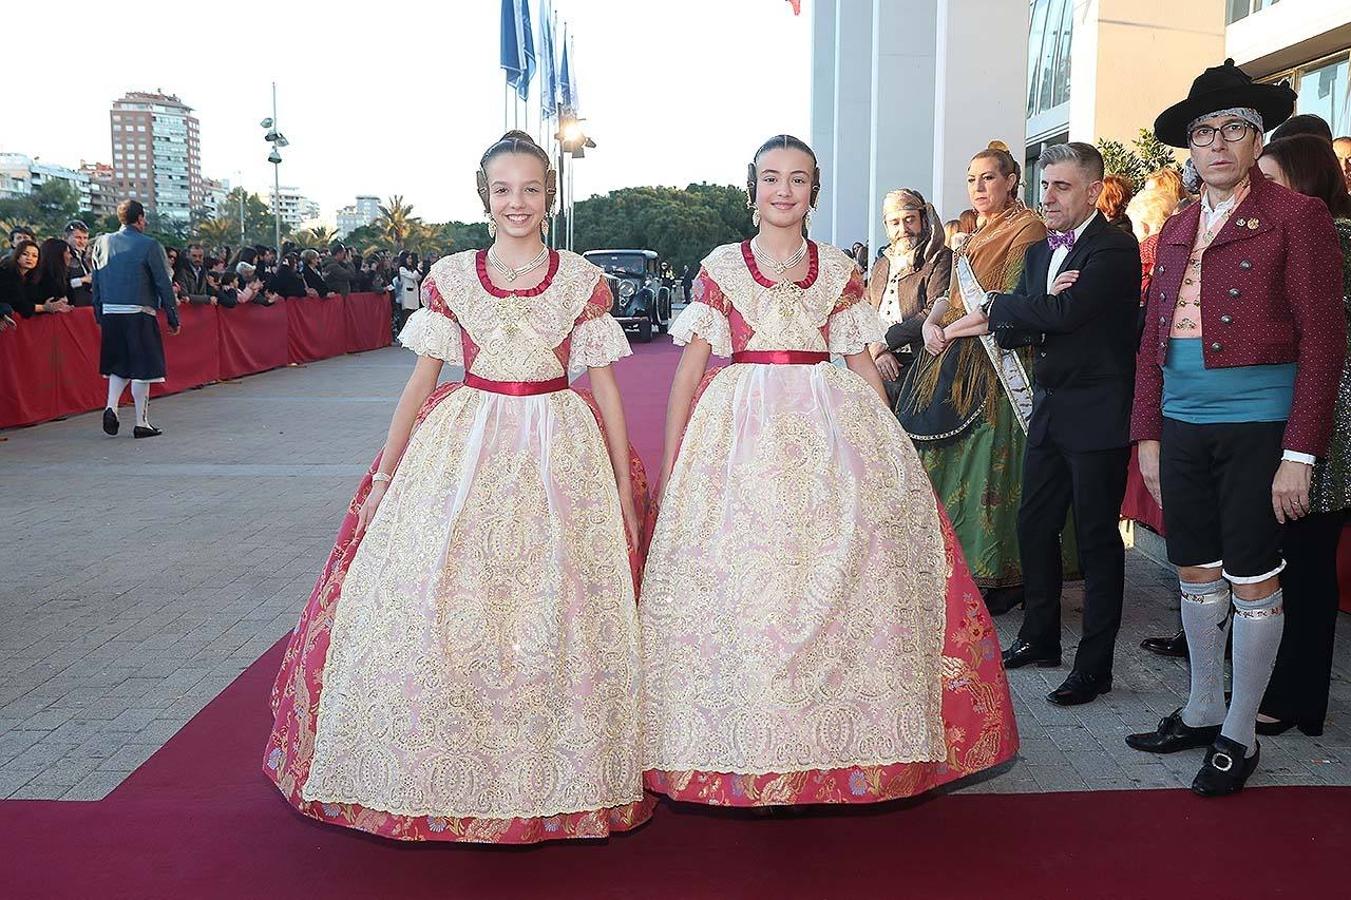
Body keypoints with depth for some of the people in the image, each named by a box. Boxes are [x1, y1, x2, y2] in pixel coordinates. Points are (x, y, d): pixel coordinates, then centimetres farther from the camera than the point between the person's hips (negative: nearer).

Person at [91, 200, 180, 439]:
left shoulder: (102, 243, 8)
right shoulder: (149, 245, -6)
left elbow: (95, 282, 11)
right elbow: (164, 284, -6)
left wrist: (100, 316, 17)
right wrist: (173, 318, 0)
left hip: (110, 312, 5)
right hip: (139, 313, -5)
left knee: (119, 364, 19)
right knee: (141, 366, 1)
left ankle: (111, 406, 1)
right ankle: (142, 423, 4)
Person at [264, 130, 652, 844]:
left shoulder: (582, 280, 2)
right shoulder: (450, 276, 5)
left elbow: (605, 388, 4)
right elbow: (422, 380, 8)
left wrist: (625, 491, 1)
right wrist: (383, 472, 5)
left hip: (560, 459, -1)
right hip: (462, 449, 1)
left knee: (552, 613, 2)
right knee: (435, 604, 0)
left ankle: (551, 780, 21)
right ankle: (448, 770, 21)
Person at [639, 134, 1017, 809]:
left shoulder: (839, 269, 10)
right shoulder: (722, 266, 6)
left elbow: (863, 365, 12)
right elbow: (690, 369, 3)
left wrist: (890, 448, 7)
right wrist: (670, 462, -1)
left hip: (831, 427, 2)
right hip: (742, 428, -1)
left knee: (840, 585, 2)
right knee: (742, 586, -1)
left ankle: (841, 741, 16)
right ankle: (750, 746, 13)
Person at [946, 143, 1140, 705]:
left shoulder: (1115, 249, -13)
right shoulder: (1039, 252, 13)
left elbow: (1066, 313, -26)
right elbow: (1015, 332, 5)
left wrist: (994, 308, -11)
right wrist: (1040, 307, -18)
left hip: (1097, 415, -8)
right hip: (1050, 409, 8)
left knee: (1097, 537, 1)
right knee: (1034, 527, 15)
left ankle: (1094, 665, 12)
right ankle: (1040, 638, 33)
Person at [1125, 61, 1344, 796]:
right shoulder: (1176, 231, 13)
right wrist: (1148, 435, 7)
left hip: (1257, 427, -5)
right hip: (1184, 426, 6)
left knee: (1252, 580, 3)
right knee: (1197, 573, 14)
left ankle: (1238, 736, 16)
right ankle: (1201, 713, 29)